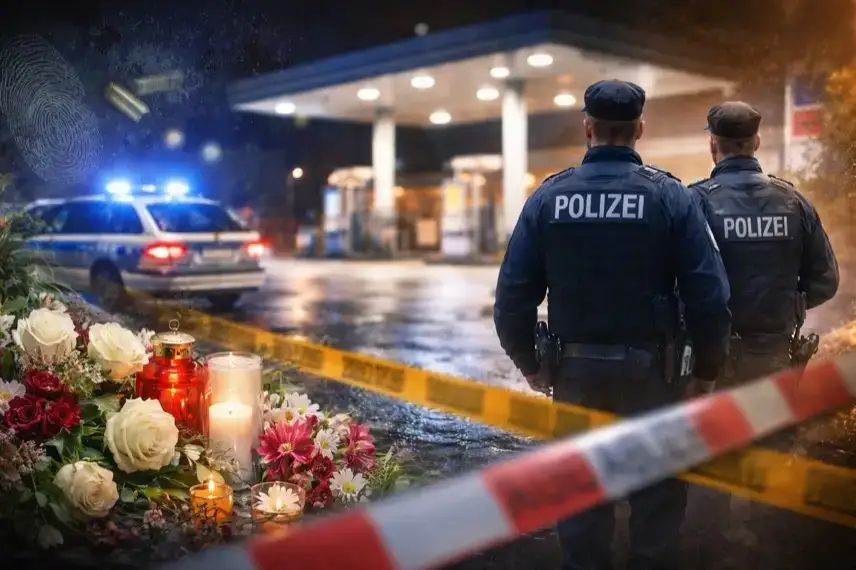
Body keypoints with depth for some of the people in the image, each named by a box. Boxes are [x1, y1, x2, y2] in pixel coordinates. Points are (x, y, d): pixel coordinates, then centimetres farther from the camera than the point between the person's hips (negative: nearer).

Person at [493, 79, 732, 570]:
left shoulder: (548, 196, -3)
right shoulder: (670, 195, -8)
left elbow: (513, 295, -5)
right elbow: (709, 295, -12)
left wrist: (530, 363, 10)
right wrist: (708, 367, 3)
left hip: (575, 367, 2)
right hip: (651, 368, -1)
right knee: (657, 495, 14)